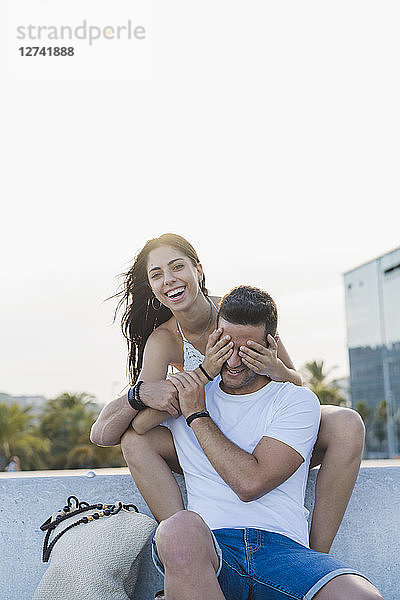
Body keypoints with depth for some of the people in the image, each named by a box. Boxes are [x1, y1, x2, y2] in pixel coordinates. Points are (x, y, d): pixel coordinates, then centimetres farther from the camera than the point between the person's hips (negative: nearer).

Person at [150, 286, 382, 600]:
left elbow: (250, 482, -5)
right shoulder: (184, 398, 18)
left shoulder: (299, 401, 9)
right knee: (179, 530, -37)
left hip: (284, 549, -1)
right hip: (209, 545, 1)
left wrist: (197, 415, 1)